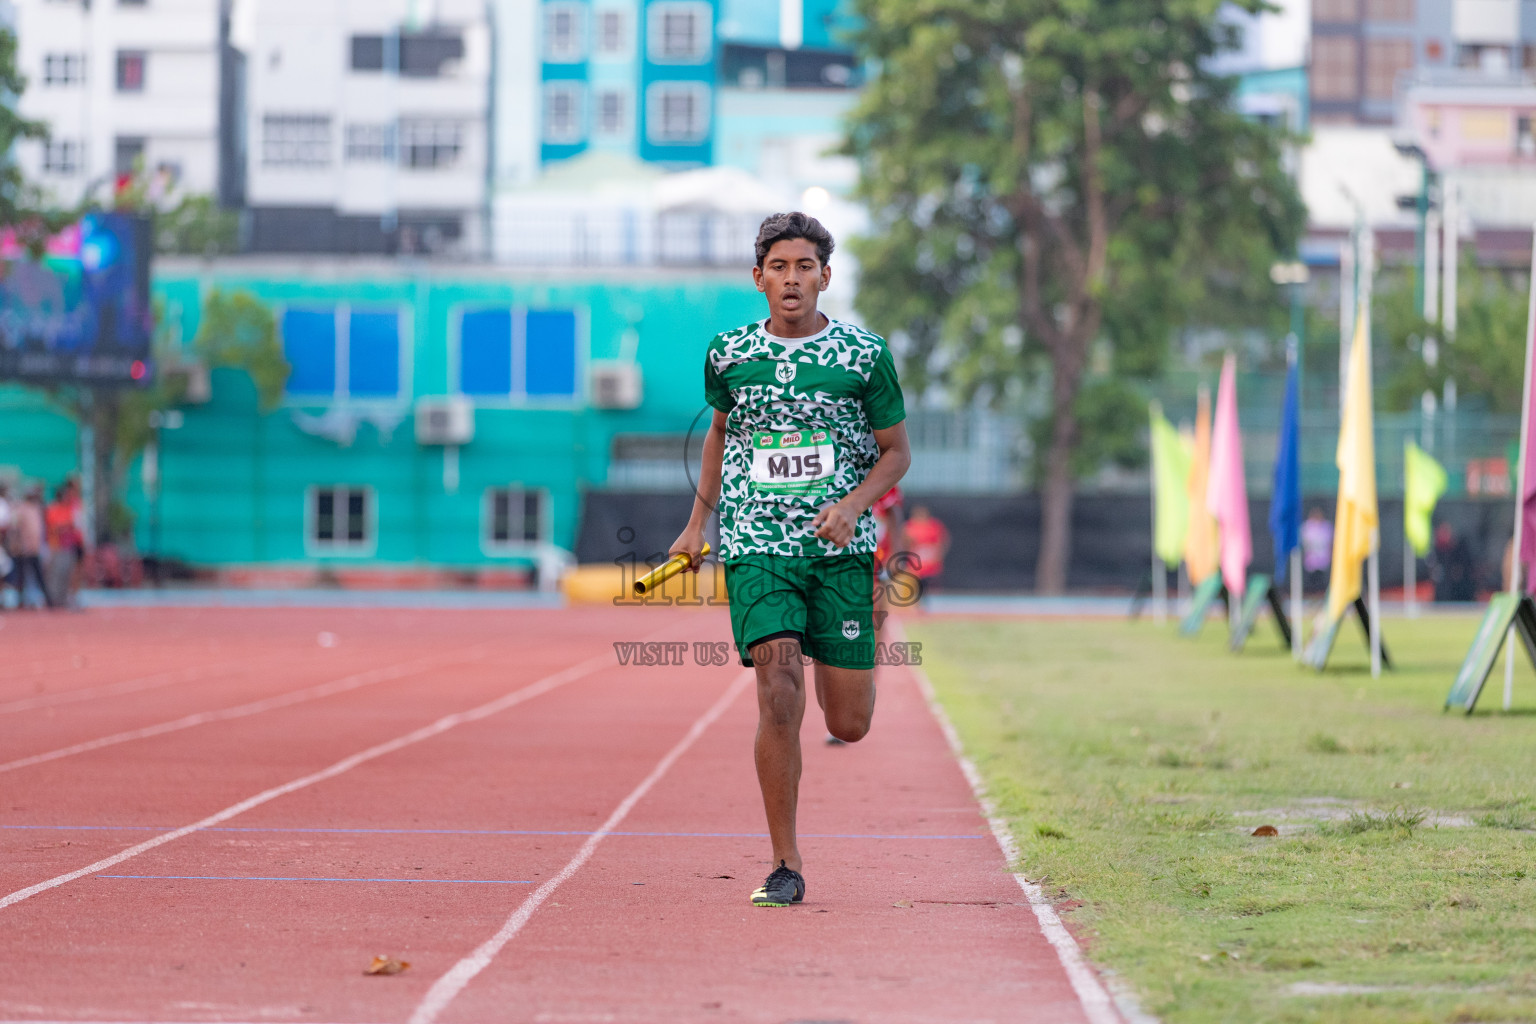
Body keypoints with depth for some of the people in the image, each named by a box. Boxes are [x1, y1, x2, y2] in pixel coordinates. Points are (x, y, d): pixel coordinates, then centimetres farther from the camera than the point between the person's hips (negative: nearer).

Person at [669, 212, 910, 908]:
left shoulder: (865, 355, 0)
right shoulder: (729, 354, 5)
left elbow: (897, 451, 7)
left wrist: (854, 503, -11)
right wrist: (697, 523, 19)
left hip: (840, 548, 0)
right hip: (755, 546, 0)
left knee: (849, 724, 1)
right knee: (779, 696, -16)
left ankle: (839, 665, 41)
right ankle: (785, 865, -8)